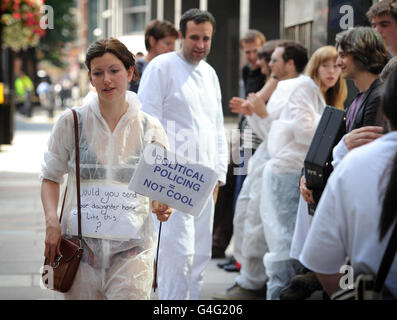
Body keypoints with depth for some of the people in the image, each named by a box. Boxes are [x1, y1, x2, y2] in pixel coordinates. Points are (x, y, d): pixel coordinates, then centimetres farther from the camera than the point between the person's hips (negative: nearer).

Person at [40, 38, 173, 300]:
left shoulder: (150, 128, 4)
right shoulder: (71, 122, 3)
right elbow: (51, 177, 9)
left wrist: (162, 207, -10)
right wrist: (52, 221, -5)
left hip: (132, 246, 0)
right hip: (81, 241, 1)